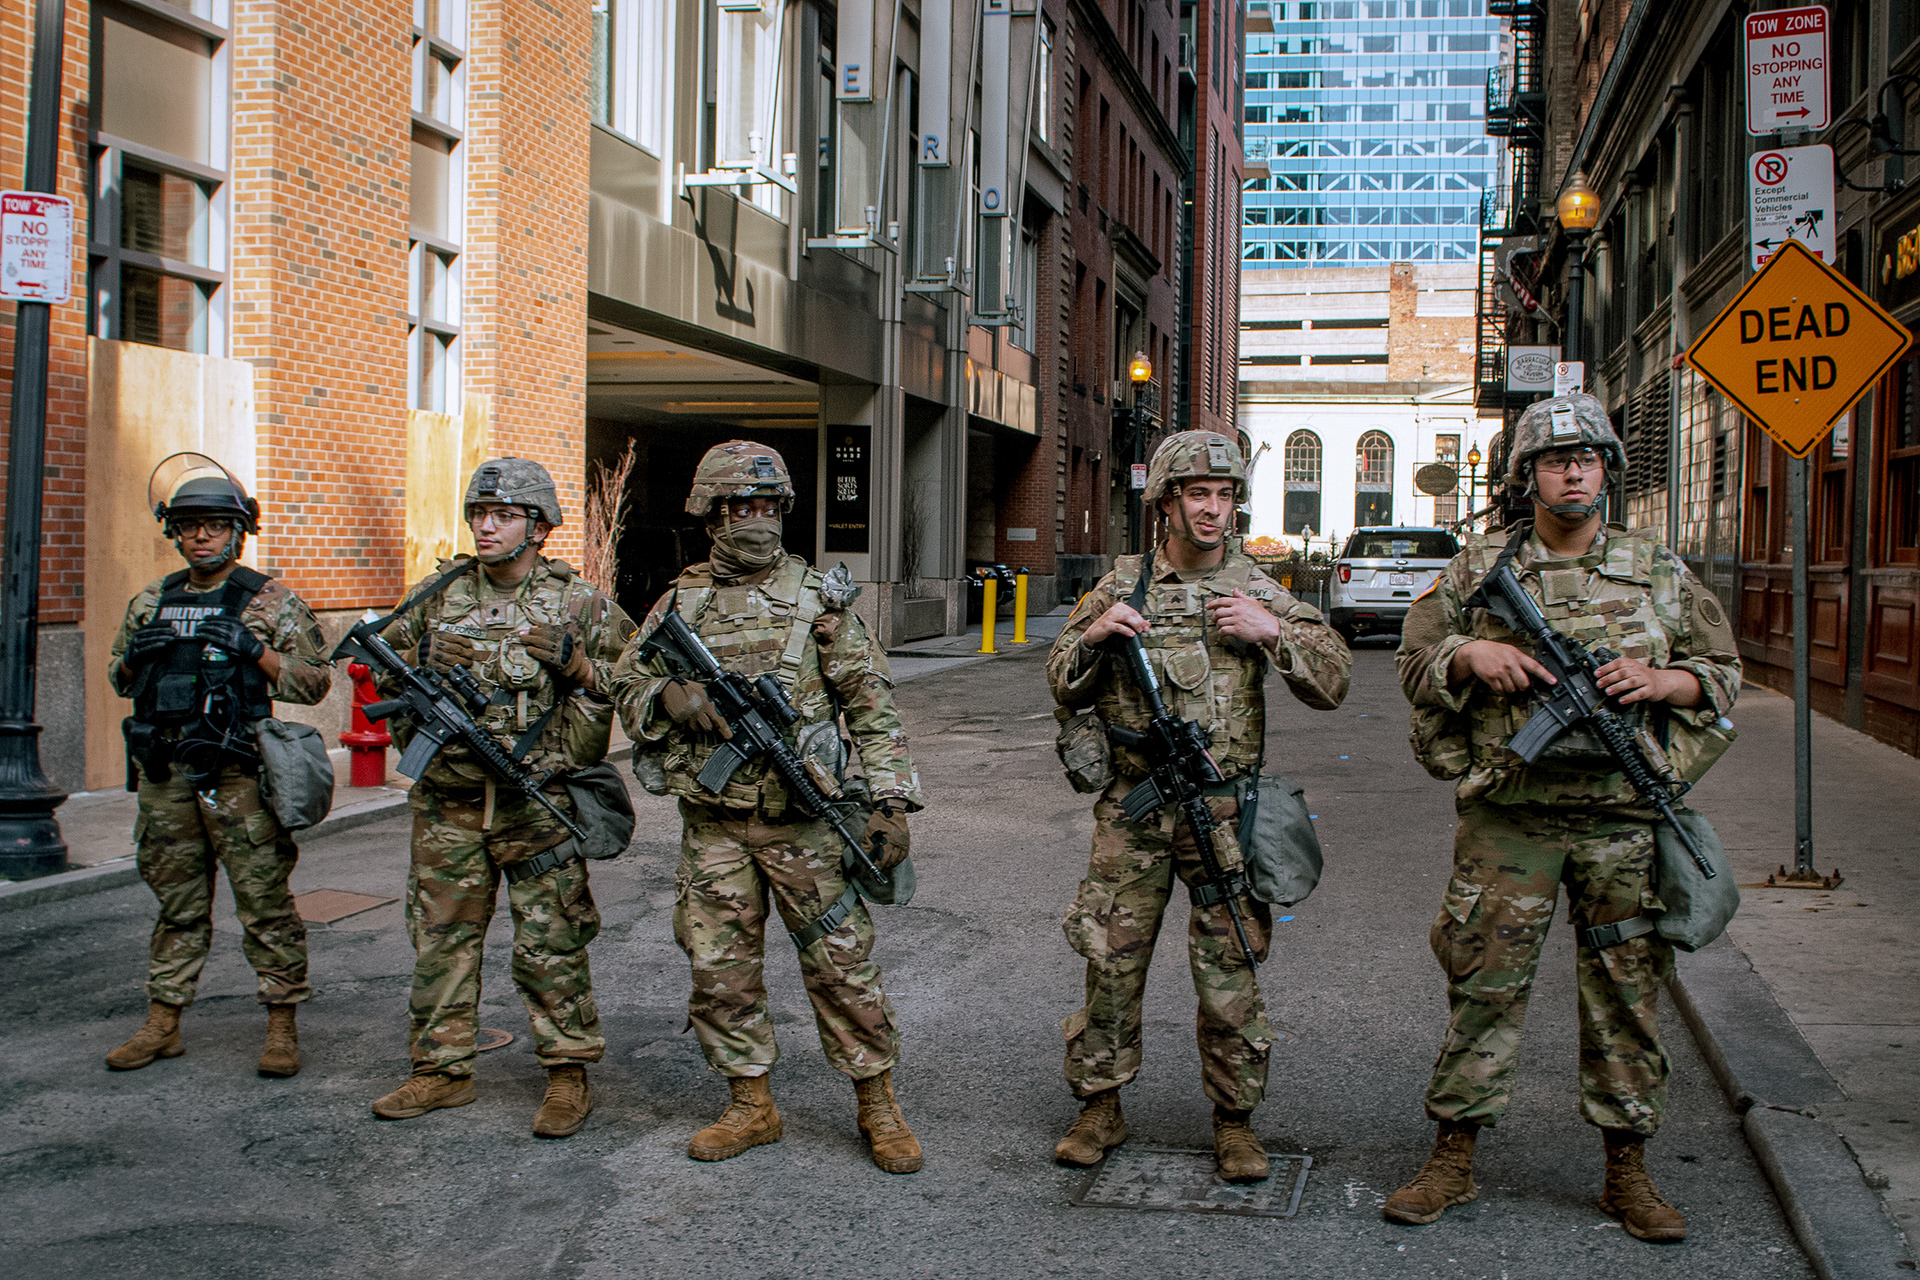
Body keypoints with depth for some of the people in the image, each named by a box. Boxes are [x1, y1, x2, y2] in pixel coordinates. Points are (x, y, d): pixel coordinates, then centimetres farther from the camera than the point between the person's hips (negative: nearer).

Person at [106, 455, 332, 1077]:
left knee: (264, 903, -2)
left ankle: (282, 1026, 6)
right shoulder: (152, 600, 14)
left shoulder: (270, 600, -1)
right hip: (165, 775, 5)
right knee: (177, 904, 13)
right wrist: (136, 653, 0)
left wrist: (252, 652, -17)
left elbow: (315, 679, -4)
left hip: (238, 775, -5)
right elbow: (119, 679, 22)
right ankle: (163, 1024, 21)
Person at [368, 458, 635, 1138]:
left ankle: (568, 1075, 12)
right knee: (441, 937, 10)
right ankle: (441, 1070, 23)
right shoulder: (439, 594, 6)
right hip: (448, 801, 4)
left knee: (549, 946, 0)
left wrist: (576, 663, -16)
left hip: (537, 802, -3)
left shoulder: (578, 604, -2)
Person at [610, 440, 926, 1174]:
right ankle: (752, 1106, 22)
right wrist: (676, 699, -12)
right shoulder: (680, 602, 8)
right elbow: (631, 689, 11)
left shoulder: (817, 596, 1)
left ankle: (878, 1107, 12)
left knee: (841, 963, -1)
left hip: (803, 818, -3)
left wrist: (890, 801, -9)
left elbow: (871, 703, -1)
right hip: (713, 822, 3)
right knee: (719, 968, 7)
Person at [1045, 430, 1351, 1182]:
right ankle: (1100, 1110, 20)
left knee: (1230, 971, 3)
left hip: (1225, 813, -1)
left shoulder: (1258, 591, 4)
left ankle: (1234, 1119, 18)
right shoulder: (1121, 587, 5)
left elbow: (1333, 682, 1)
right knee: (1111, 962, 5)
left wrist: (1273, 632, -13)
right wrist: (1095, 634, -8)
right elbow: (1065, 687, 10)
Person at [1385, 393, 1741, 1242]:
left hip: (1622, 819, 1)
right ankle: (1453, 1162, 15)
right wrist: (1473, 656, -11)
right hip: (1509, 819, -1)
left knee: (1625, 993, 7)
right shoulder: (1479, 570, 5)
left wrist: (1659, 680, -8)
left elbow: (1722, 674, 12)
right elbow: (1414, 659, 8)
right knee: (1484, 986, 3)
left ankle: (1627, 1171, 20)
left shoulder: (1660, 573, 9)